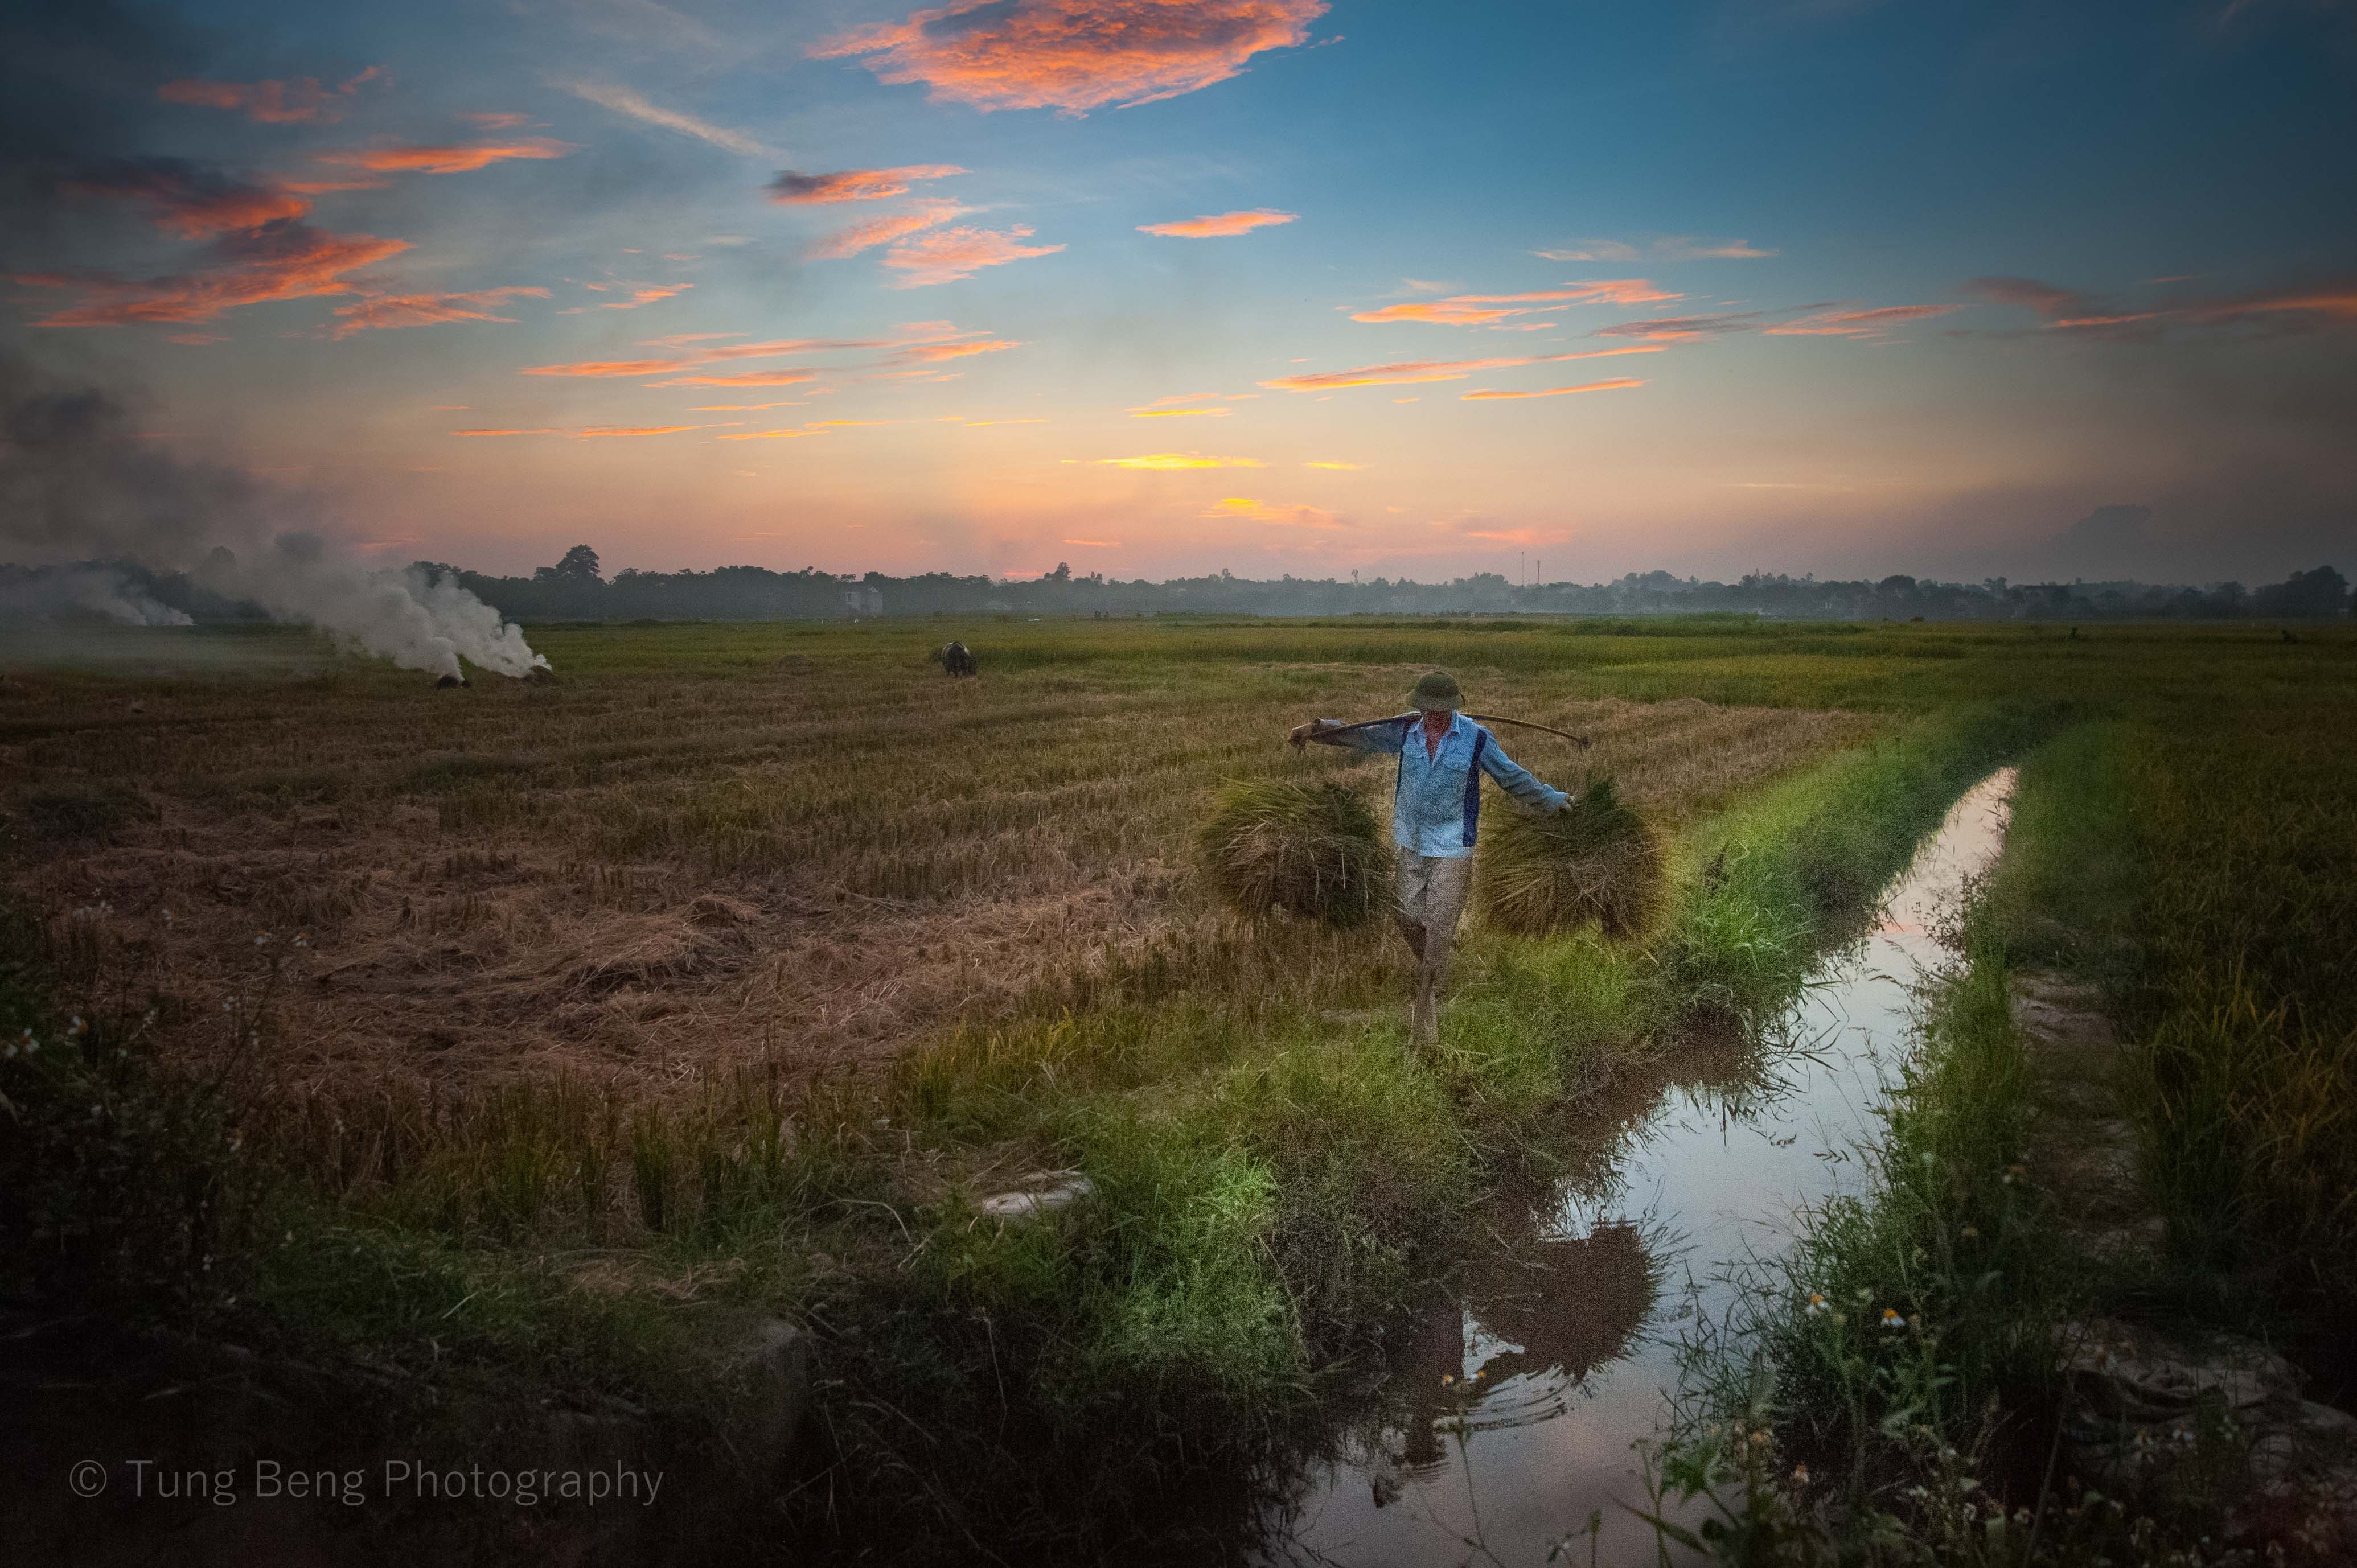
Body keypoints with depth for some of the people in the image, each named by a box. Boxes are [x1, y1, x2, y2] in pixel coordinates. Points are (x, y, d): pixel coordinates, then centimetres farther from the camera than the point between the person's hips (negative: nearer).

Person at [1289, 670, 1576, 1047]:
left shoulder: (1476, 738, -10)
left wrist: (1552, 798, 6)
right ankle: (1429, 970, 36)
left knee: (1439, 926, -2)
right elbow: (1359, 735, 11)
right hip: (1411, 842, 3)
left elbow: (1513, 776, 2)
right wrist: (1316, 729, 5)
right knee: (1409, 916, 7)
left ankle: (1426, 999, 12)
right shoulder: (1406, 730, -2)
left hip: (1452, 847, -3)